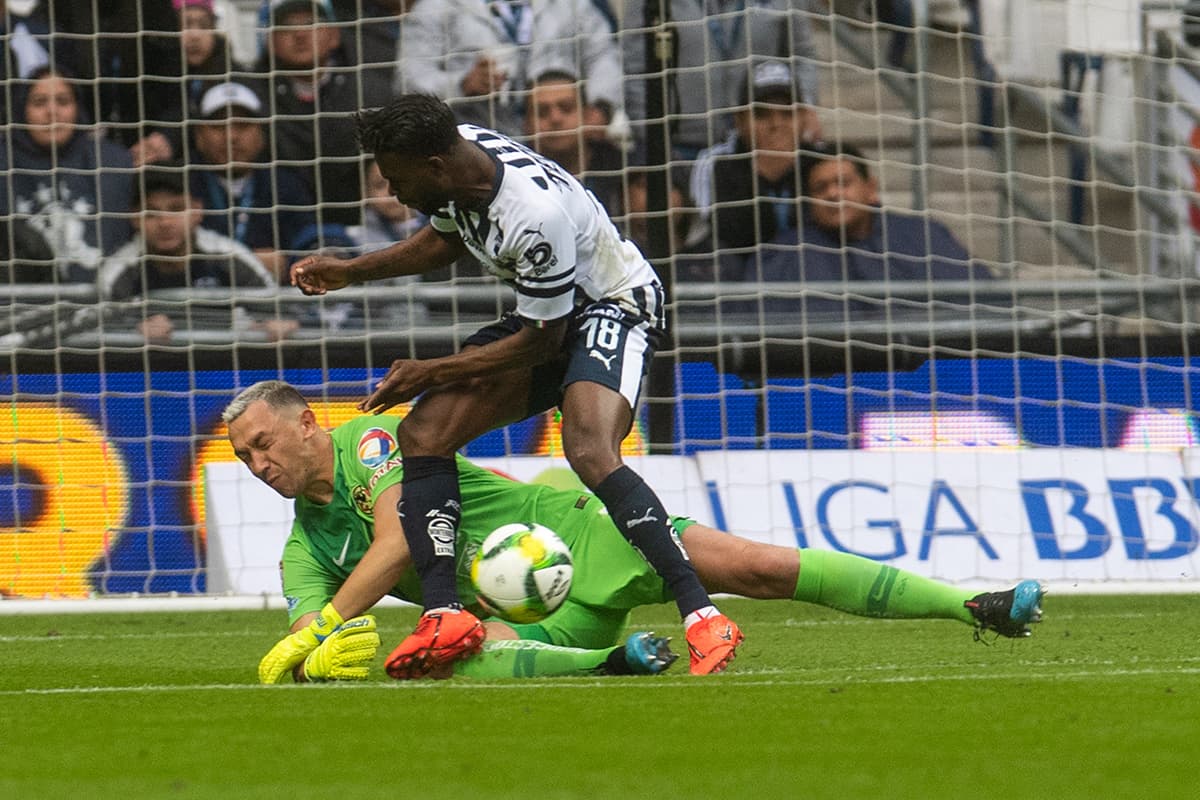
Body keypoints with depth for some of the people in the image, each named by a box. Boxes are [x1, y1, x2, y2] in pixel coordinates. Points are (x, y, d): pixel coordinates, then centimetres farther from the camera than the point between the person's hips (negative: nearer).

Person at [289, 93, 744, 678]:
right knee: (424, 432, -5)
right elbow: (444, 238, 17)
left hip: (614, 307, -9)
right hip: (546, 318, 9)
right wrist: (349, 272, 13)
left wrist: (432, 372, -13)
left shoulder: (535, 213, -34)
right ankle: (445, 615, -14)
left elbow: (542, 342, -21)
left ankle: (701, 618, -35)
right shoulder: (462, 152, -9)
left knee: (589, 452, -34)